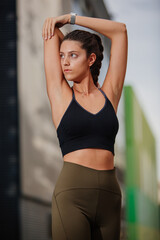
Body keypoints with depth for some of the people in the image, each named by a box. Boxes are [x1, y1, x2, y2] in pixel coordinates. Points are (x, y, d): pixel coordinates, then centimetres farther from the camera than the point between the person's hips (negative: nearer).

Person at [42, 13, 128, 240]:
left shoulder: (109, 94, 11)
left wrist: (71, 18, 17)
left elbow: (120, 30, 14)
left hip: (109, 196, 3)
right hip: (71, 195, -3)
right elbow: (51, 30, 12)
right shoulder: (60, 94, 7)